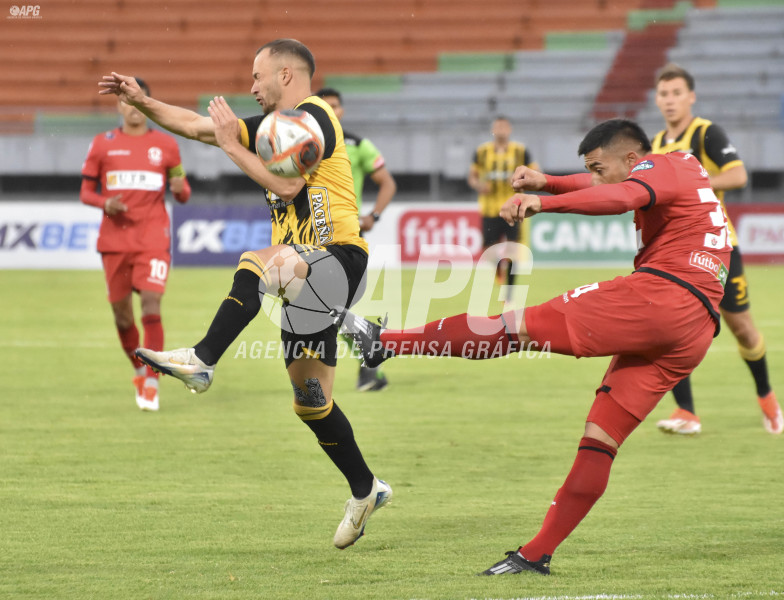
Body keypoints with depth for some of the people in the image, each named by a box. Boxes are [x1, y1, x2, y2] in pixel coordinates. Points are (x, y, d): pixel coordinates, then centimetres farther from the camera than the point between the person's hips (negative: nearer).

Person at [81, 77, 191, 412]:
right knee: (121, 313, 5)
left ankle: (151, 383, -12)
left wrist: (180, 189, -11)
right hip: (115, 240, 2)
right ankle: (139, 371, 29)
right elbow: (86, 192, 9)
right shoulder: (103, 145, 7)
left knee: (151, 306, -16)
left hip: (153, 239, -2)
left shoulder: (166, 145, 7)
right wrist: (105, 202, -12)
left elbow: (182, 194, 13)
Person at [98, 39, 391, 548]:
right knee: (310, 399, 11)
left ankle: (202, 361, -42)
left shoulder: (313, 116, -8)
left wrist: (232, 145, -11)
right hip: (306, 269, 10)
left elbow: (286, 185, -18)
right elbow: (196, 125, 22)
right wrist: (141, 101, 14)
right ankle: (365, 491, 21)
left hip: (338, 257, -10)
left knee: (256, 265, -39)